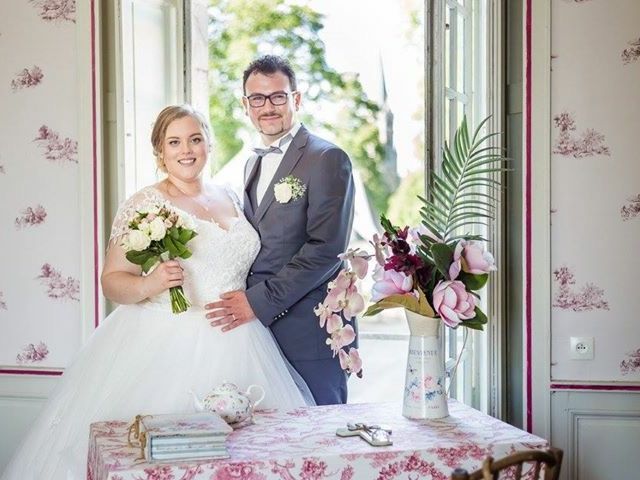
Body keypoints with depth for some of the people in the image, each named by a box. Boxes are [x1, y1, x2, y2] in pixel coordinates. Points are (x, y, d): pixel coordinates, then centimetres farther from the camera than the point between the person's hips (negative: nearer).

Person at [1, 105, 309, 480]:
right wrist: (147, 285, -23)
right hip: (167, 347, -5)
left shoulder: (229, 198, 13)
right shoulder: (144, 205, -4)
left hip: (234, 347, 5)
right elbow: (112, 280, -6)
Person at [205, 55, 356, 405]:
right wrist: (240, 300, 5)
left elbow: (326, 248, -17)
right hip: (258, 327, 7)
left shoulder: (327, 159, -8)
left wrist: (260, 301, -18)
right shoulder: (253, 163, 17)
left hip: (309, 333, -7)